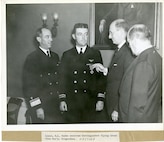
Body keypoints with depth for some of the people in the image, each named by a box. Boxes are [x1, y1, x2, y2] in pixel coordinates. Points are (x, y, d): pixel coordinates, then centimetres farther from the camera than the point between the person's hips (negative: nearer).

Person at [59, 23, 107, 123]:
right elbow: (63, 78, 7)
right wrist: (62, 99, 1)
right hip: (71, 103, 1)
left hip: (90, 103, -1)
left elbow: (101, 78, 2)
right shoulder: (67, 55, 8)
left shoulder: (96, 54, 5)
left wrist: (100, 99, -5)